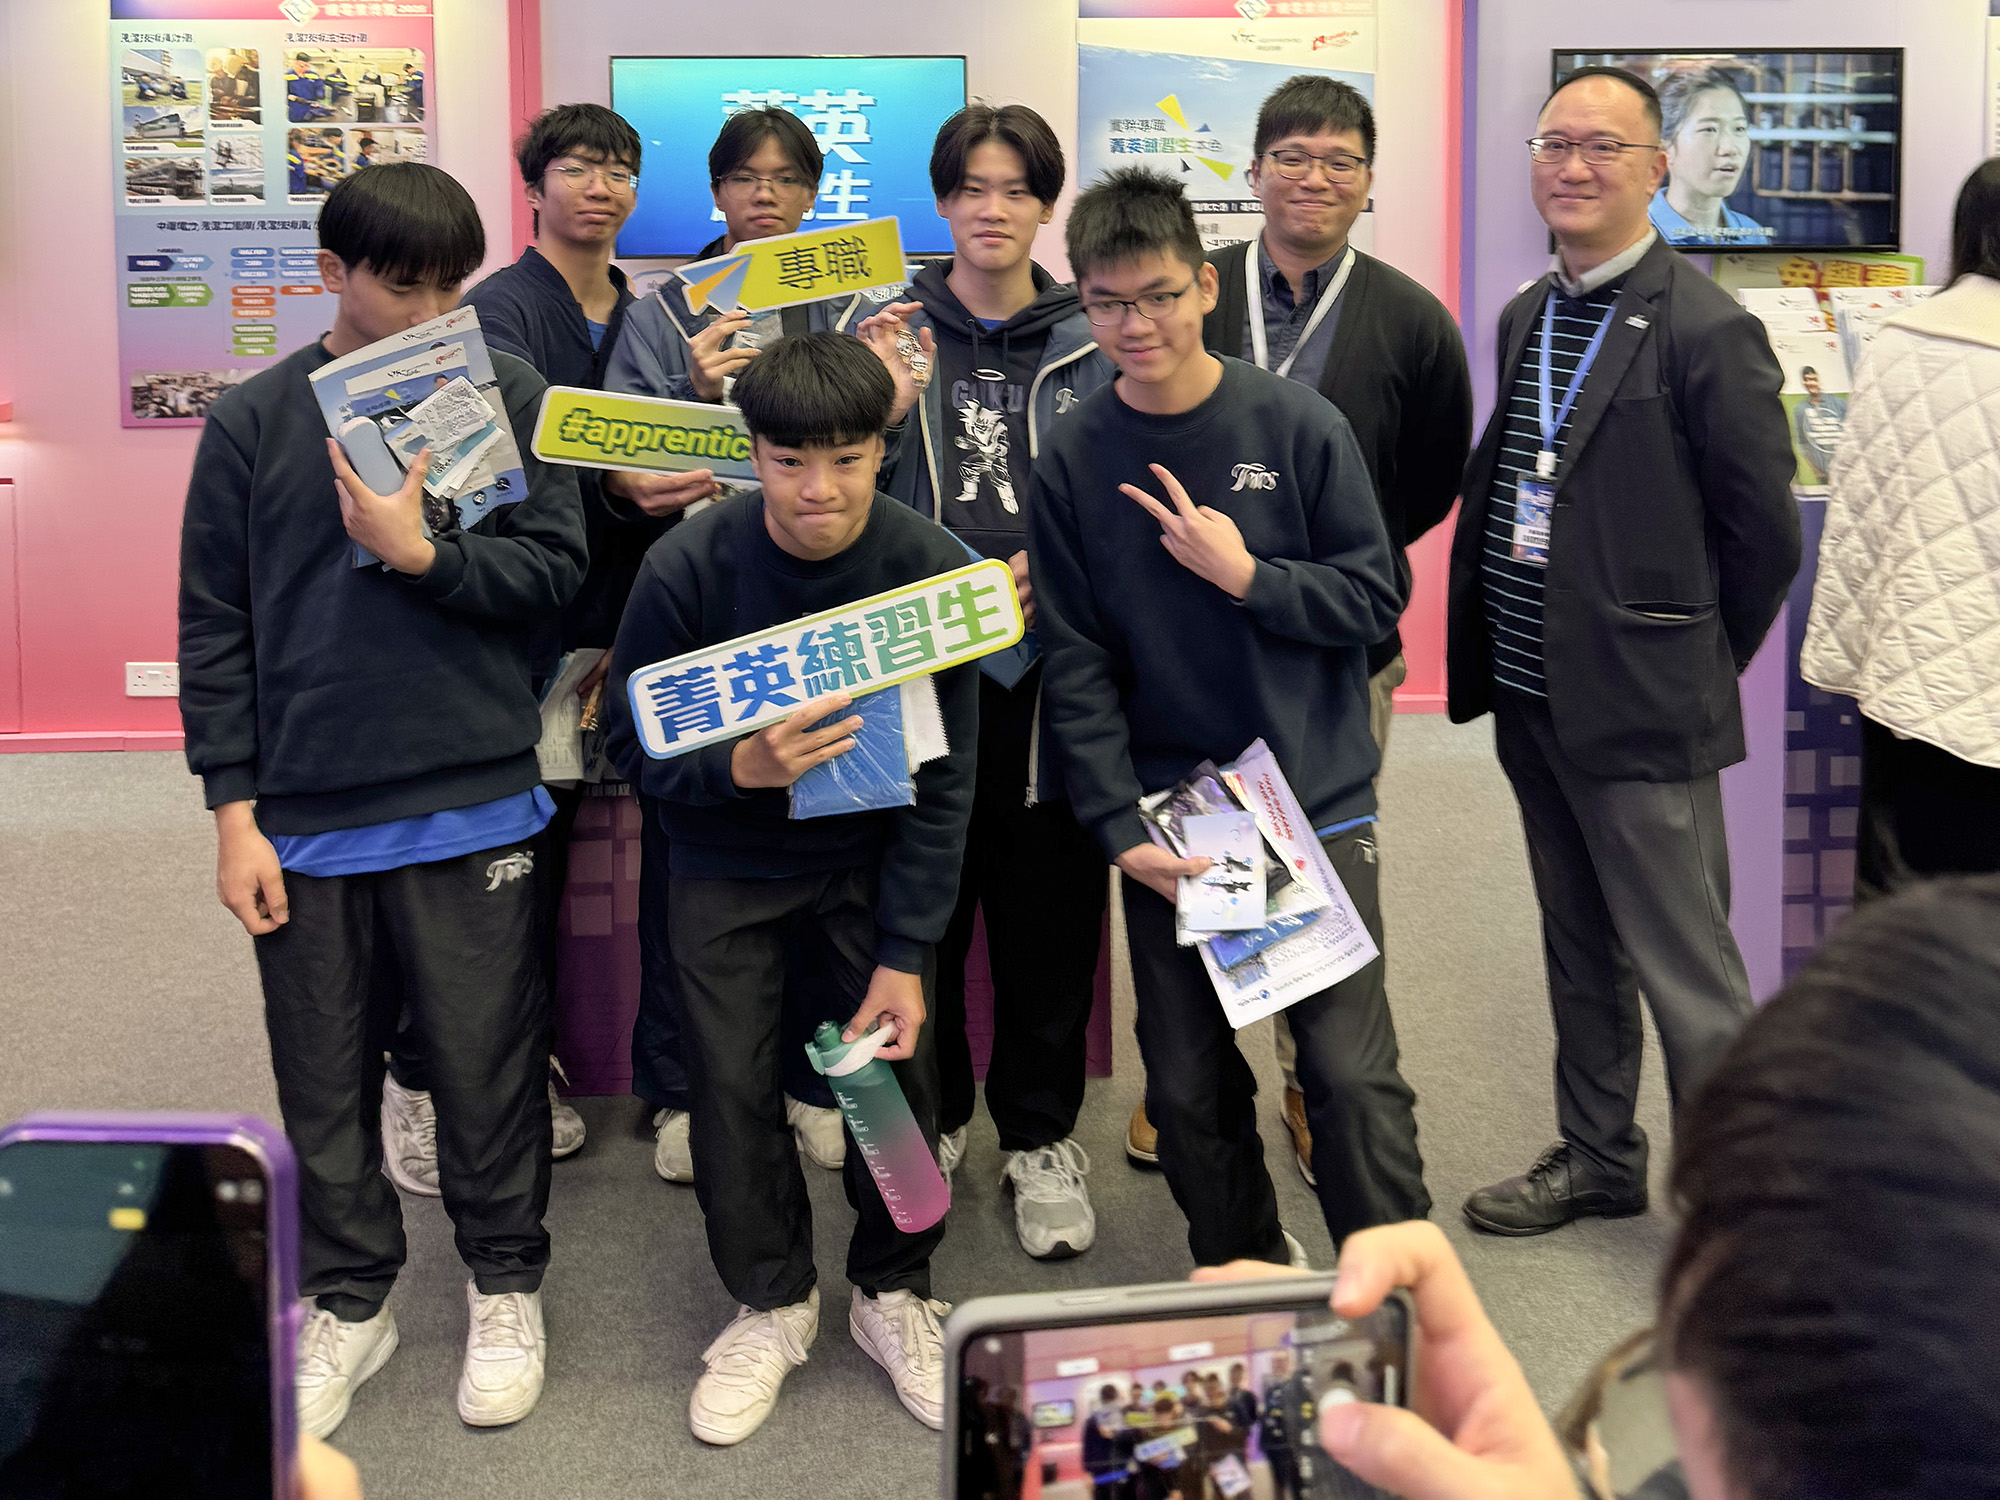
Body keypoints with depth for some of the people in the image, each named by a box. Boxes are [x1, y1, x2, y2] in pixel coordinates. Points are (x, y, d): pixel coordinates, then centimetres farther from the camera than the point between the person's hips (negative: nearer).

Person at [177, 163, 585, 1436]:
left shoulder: (507, 396, 1)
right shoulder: (253, 421, 2)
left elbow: (555, 568, -2)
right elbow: (214, 627, 2)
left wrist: (419, 553, -18)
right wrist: (234, 809, -2)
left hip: (472, 806, -1)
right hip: (303, 818, 1)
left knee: (489, 1064, 7)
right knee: (324, 1079, 12)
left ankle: (507, 1285, 28)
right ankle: (352, 1299, 30)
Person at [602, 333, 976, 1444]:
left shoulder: (933, 569, -18)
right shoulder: (687, 568, -20)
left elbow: (943, 783, -13)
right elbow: (635, 746, -12)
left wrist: (906, 955, -16)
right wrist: (741, 767, -33)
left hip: (869, 856, 0)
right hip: (726, 866, 0)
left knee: (900, 1063, -5)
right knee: (731, 1082, -3)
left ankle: (892, 1290, 21)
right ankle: (772, 1301, 22)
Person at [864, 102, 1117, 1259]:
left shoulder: (1092, 342, 5)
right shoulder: (890, 329, 7)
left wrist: (1055, 566, -9)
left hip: (1050, 663, 0)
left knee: (1050, 905, 5)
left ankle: (1041, 1134, 20)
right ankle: (929, 1115, 25)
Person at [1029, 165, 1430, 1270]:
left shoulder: (1299, 427, -4)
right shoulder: (1072, 461, 0)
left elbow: (1376, 598, -1)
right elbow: (1076, 663, -1)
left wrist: (1248, 575, -16)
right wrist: (1119, 828, -9)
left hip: (1313, 805, -2)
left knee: (1351, 1076, -5)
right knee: (1189, 1089, 9)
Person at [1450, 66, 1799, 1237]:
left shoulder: (1707, 331, -14)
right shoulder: (1526, 319, 11)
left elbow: (1765, 532, -10)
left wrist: (1696, 667, -3)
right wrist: (1494, 652, 11)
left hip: (1640, 711, -8)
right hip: (1532, 699, 8)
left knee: (1688, 976, -1)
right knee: (1581, 955, 20)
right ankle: (1599, 1158, 36)